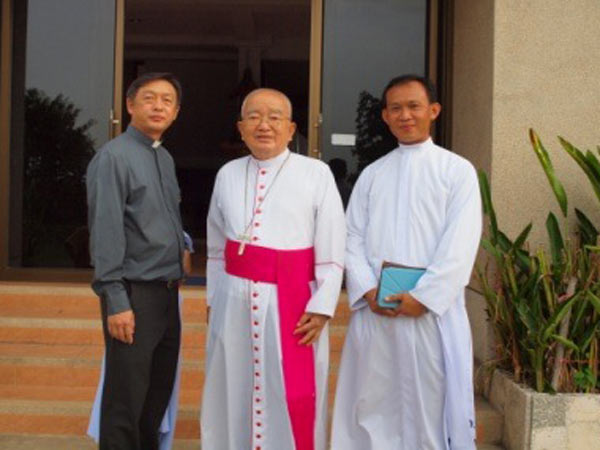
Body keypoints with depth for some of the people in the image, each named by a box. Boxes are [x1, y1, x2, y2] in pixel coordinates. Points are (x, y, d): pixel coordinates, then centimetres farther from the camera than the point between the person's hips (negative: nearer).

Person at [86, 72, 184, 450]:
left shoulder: (166, 158, 11)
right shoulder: (114, 157, -11)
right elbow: (106, 234, -16)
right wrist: (116, 301, -19)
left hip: (167, 292, 8)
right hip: (135, 294, -8)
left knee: (159, 393, 17)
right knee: (126, 399, 0)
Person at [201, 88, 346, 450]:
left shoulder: (317, 174, -5)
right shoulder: (228, 174, 8)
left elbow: (332, 250, -6)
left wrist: (322, 308, -11)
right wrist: (214, 299, 14)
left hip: (292, 303, -3)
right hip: (236, 301, 4)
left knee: (292, 403, 3)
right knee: (235, 396, 13)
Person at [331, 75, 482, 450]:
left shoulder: (458, 170, 3)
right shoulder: (372, 175, 14)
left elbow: (461, 244, -6)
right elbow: (353, 238, 7)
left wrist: (424, 296, -14)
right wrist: (368, 290, -8)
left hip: (432, 309, -3)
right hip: (374, 310, 3)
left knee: (430, 402, 1)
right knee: (373, 402, 8)